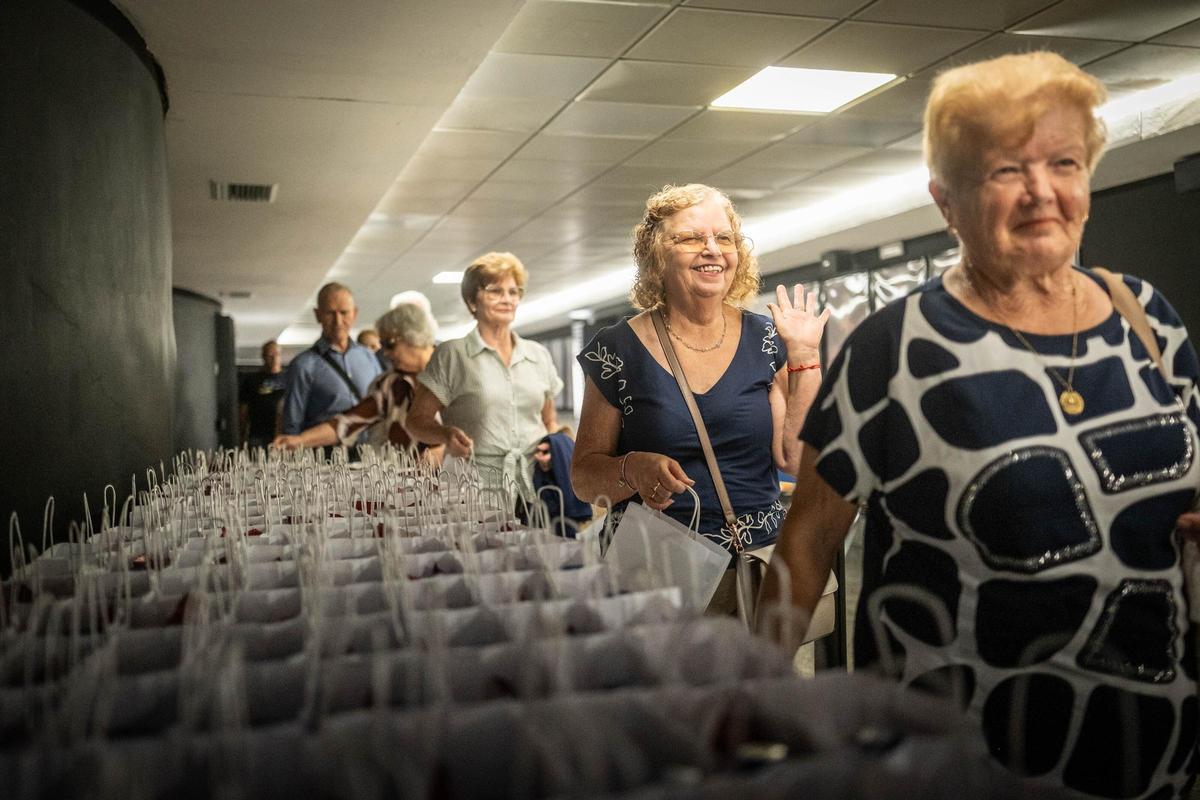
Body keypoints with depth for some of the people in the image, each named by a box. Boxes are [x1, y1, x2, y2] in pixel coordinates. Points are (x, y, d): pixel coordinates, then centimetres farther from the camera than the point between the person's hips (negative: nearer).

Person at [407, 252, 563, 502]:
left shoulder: (539, 355, 16)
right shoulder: (450, 354, 4)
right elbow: (417, 420, 5)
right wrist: (447, 434, -15)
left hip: (536, 484, 3)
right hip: (477, 486, -3)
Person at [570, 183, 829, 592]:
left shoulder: (766, 341, 6)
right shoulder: (618, 351, -1)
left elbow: (798, 458, 0)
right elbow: (584, 475, 3)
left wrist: (803, 354, -3)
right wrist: (632, 469, -17)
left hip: (762, 556, 2)